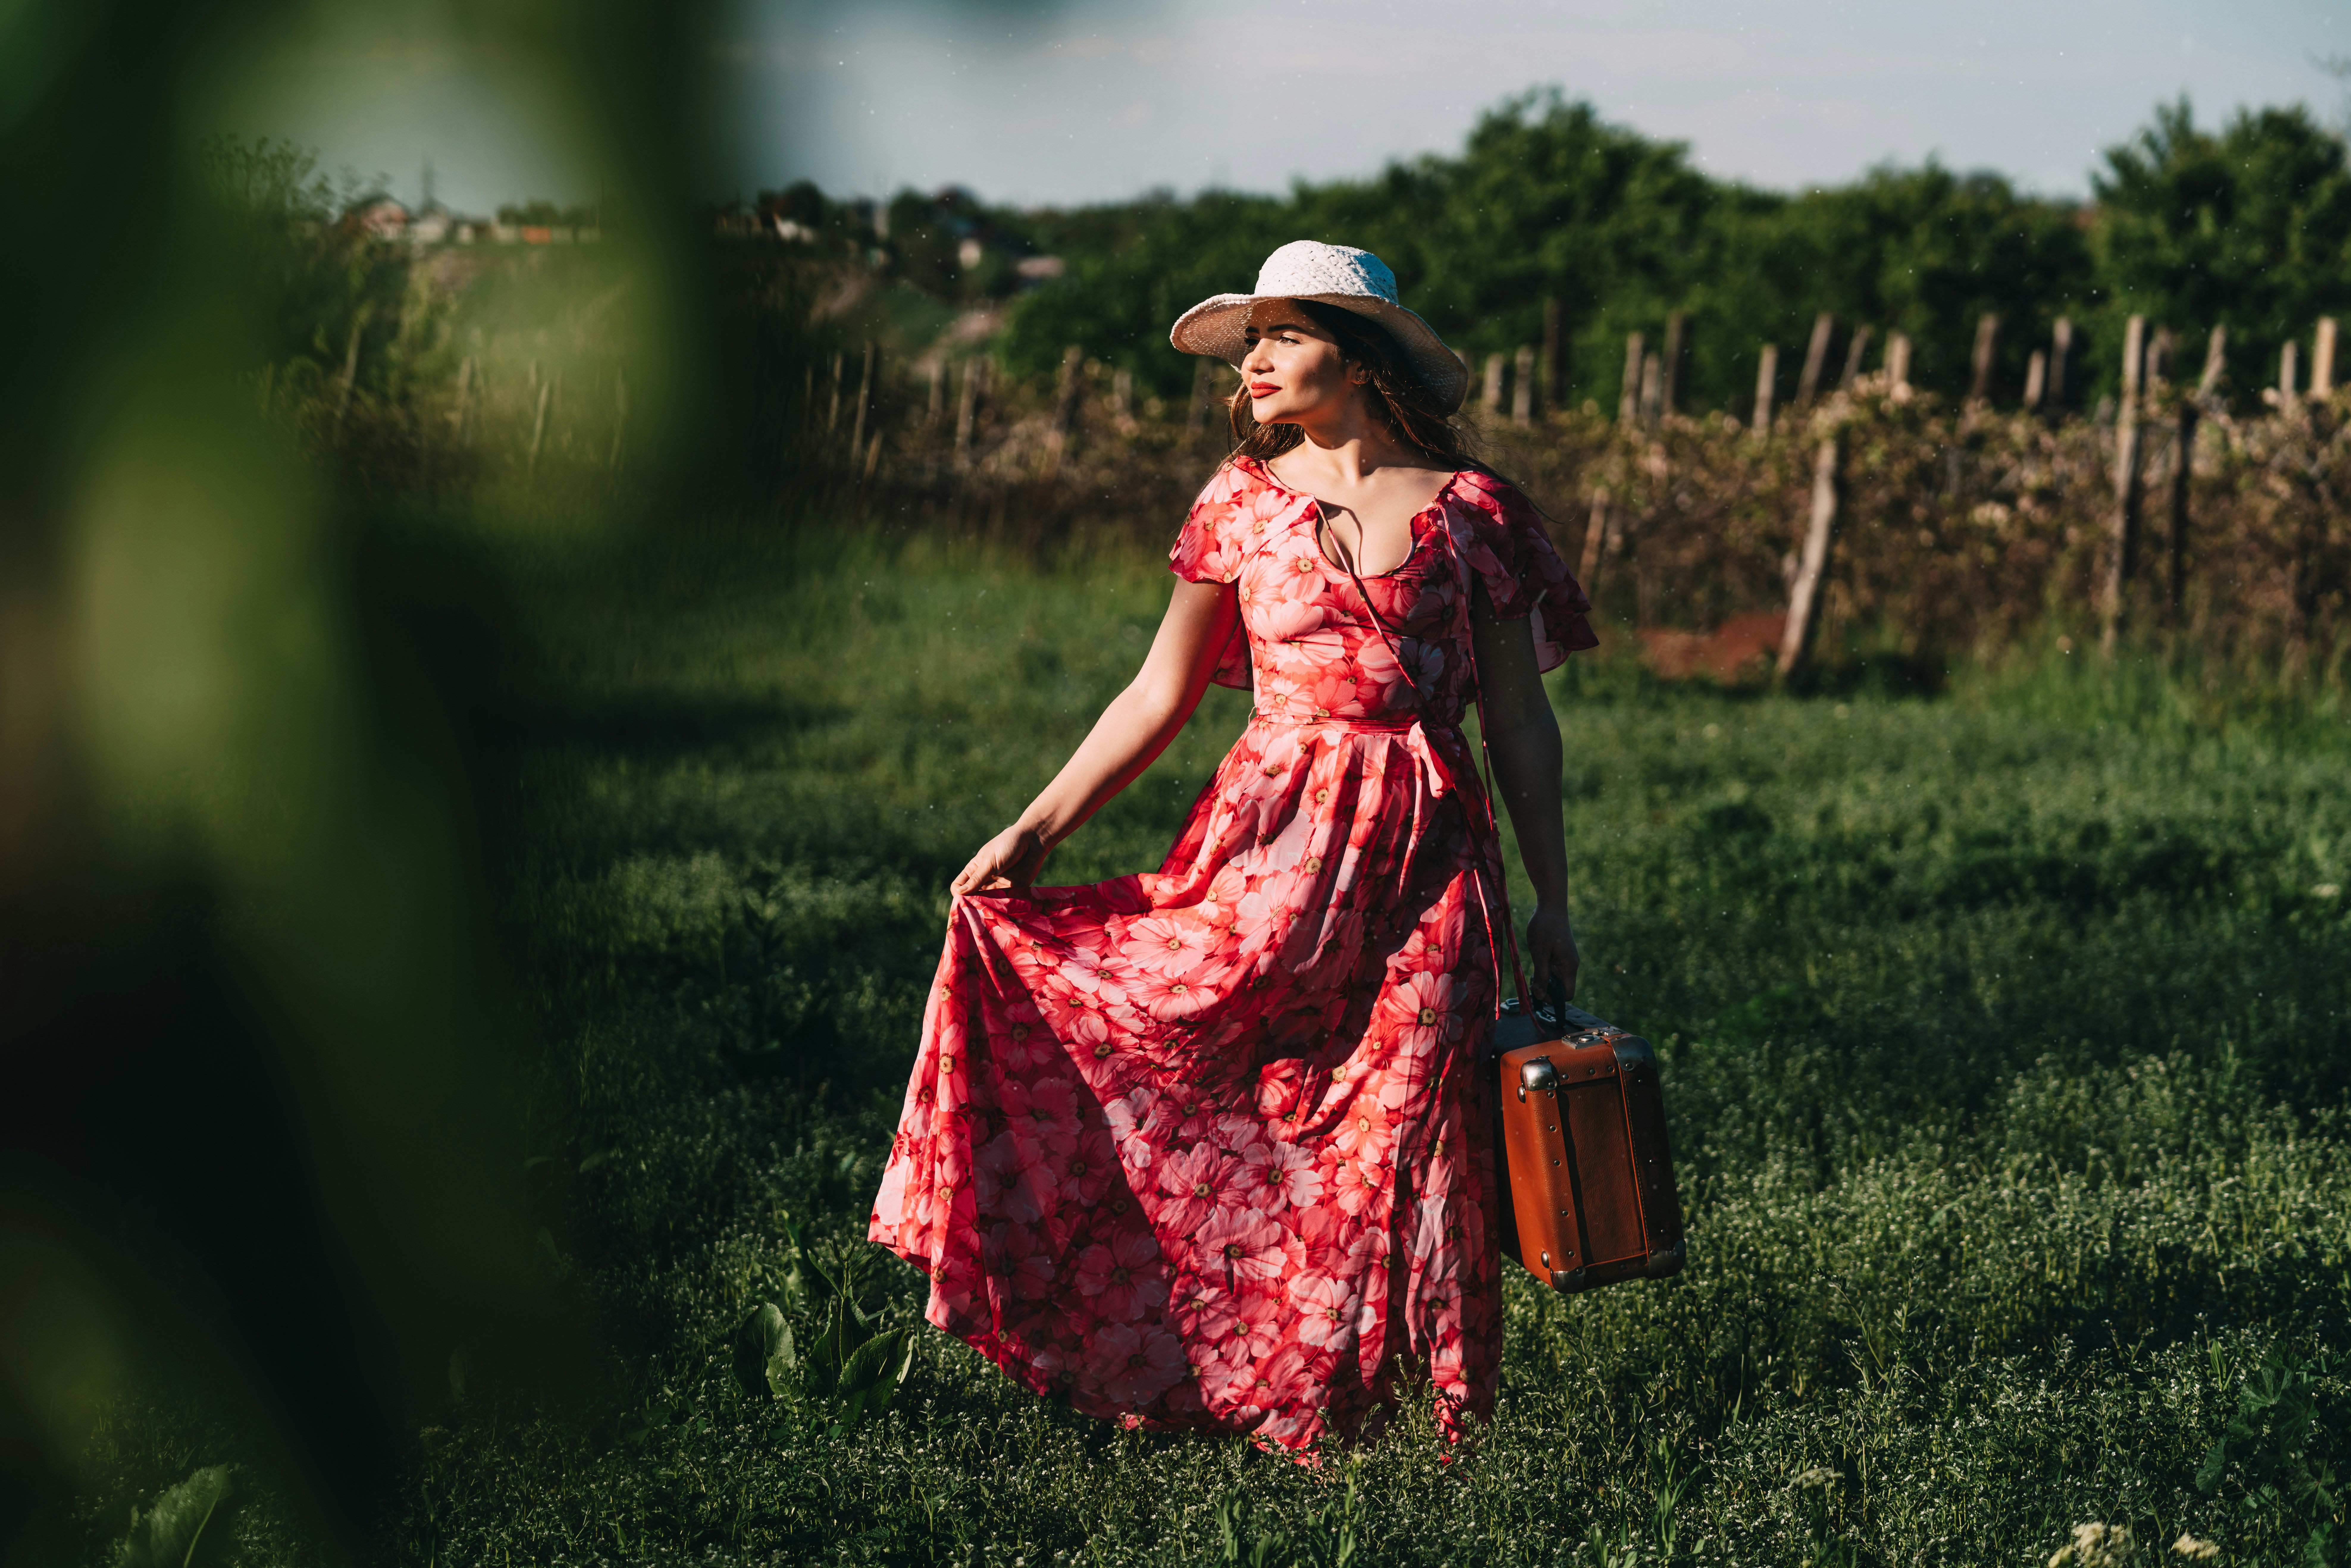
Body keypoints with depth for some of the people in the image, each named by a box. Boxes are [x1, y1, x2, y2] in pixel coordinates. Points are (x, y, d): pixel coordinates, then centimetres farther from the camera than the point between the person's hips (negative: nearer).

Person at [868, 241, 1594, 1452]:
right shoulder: (1240, 504, 9)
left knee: (1396, 1131, -3)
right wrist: (1037, 828, 4)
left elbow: (1521, 724, 8)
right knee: (1212, 1120, -5)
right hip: (1269, 845, 1)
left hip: (1421, 853, -1)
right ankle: (1177, 1372, 7)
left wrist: (1551, 900, 5)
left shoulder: (1468, 511, 5)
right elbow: (1159, 696, 12)